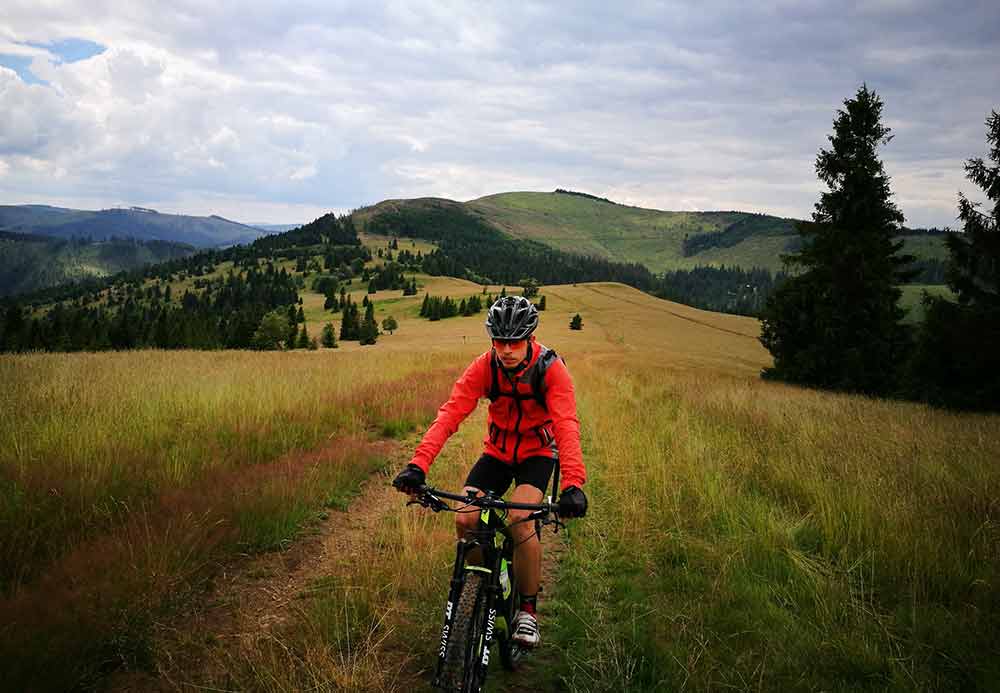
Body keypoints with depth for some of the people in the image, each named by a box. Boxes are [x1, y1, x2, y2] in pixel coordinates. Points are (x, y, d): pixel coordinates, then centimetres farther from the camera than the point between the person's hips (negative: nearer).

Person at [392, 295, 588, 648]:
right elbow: (449, 414, -28)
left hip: (538, 452, -3)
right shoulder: (484, 367, -19)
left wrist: (572, 485, -50)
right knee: (464, 520, -16)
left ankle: (528, 609, -6)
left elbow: (567, 426, -35)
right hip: (497, 451, 3)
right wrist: (417, 465, -42)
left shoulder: (551, 369, -25)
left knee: (520, 520, -27)